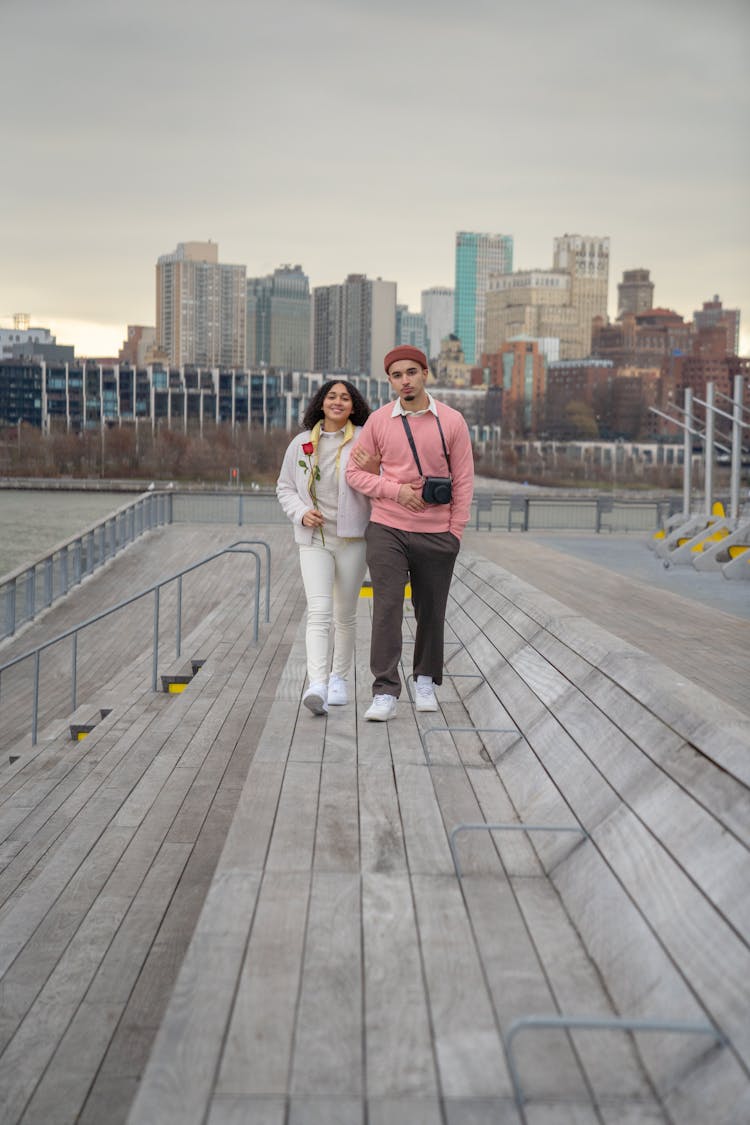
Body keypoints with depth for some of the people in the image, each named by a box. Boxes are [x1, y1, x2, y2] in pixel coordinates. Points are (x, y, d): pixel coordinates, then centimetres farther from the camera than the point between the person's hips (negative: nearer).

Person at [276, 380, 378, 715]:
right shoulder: (301, 443, 7)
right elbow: (285, 487, 14)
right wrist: (301, 513, -1)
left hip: (352, 538, 0)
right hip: (314, 539, 1)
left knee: (345, 615, 10)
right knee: (319, 611, -15)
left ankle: (339, 677, 28)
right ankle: (316, 685, -26)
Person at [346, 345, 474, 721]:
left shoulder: (452, 422, 0)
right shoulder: (378, 420, 1)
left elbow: (463, 481, 3)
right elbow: (355, 471, 5)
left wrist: (455, 532, -1)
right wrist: (395, 490, -10)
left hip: (436, 534, 1)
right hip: (387, 530, 0)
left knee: (431, 611, 10)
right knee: (386, 608, -8)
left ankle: (426, 682, 27)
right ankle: (385, 692, -7)